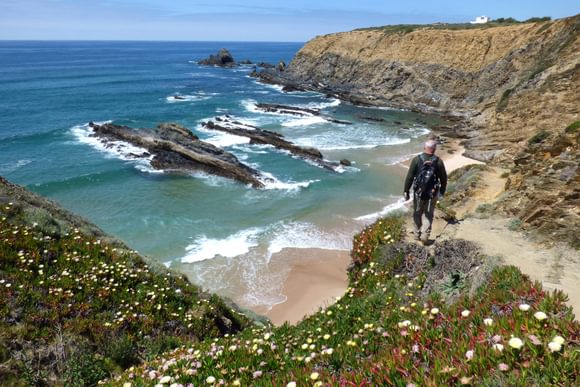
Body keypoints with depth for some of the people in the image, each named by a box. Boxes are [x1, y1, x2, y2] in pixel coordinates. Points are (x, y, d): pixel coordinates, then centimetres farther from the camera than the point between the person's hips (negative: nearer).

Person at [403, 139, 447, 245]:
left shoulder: (417, 160, -9)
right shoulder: (438, 161, -6)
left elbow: (409, 177, -9)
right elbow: (443, 178, 1)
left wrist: (406, 191, 0)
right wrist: (442, 191, 17)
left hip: (418, 192, 0)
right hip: (432, 193, 0)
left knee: (417, 214, 18)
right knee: (429, 215, 14)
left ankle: (417, 234, 27)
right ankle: (425, 235, 6)